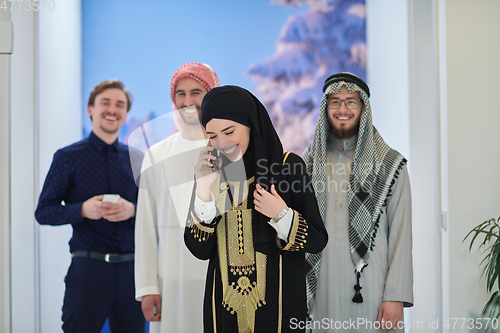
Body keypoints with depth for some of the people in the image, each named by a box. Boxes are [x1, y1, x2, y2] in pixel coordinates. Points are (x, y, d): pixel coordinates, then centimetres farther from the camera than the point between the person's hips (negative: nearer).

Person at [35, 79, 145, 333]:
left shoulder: (136, 160, 11)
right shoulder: (68, 158, 3)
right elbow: (43, 212, 1)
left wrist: (132, 210, -11)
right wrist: (82, 210, -16)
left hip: (132, 270, 3)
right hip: (88, 269, -3)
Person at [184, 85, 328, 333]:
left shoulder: (288, 166, -8)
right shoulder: (209, 172, 0)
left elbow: (318, 241, -5)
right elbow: (200, 250, -6)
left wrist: (281, 215, -21)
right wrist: (204, 189, -15)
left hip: (277, 301, -2)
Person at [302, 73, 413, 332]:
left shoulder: (390, 164, 2)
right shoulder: (309, 163, 10)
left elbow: (401, 235, -2)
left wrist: (396, 296, -9)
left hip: (371, 290, -2)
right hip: (322, 289, 2)